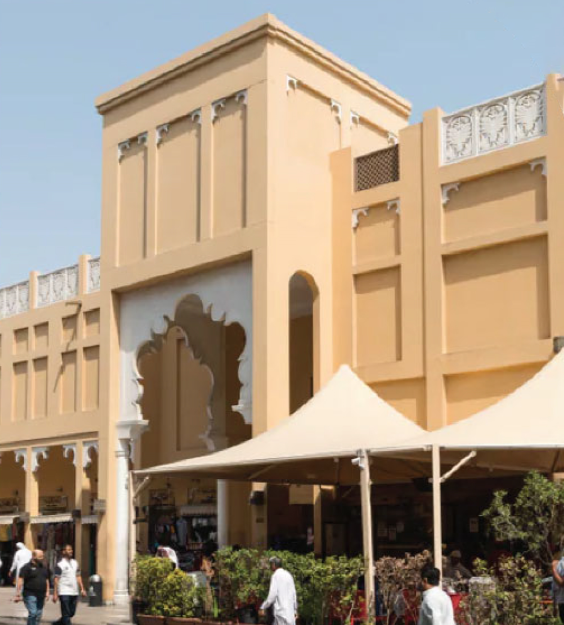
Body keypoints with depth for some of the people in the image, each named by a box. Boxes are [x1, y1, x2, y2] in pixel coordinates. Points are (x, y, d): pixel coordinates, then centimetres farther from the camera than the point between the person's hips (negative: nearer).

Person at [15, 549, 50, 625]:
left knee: (38, 615, 7)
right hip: (30, 595, -6)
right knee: (33, 613, -14)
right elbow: (20, 580, -11)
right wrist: (18, 594, -16)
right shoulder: (27, 567, -6)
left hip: (41, 595, 6)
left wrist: (47, 592, 14)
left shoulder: (44, 568, 14)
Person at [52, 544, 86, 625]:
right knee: (66, 614, -5)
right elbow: (56, 579, -8)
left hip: (74, 593, 7)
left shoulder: (75, 563, 13)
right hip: (64, 593, -7)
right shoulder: (60, 565, -6)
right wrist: (55, 594, -12)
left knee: (71, 613, 12)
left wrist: (82, 589, 10)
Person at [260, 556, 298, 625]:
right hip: (290, 611, 7)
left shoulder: (276, 575, -8)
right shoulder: (288, 575, 14)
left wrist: (263, 607, -6)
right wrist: (295, 610, 25)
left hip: (281, 611, -7)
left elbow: (272, 595, -14)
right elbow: (294, 594, 18)